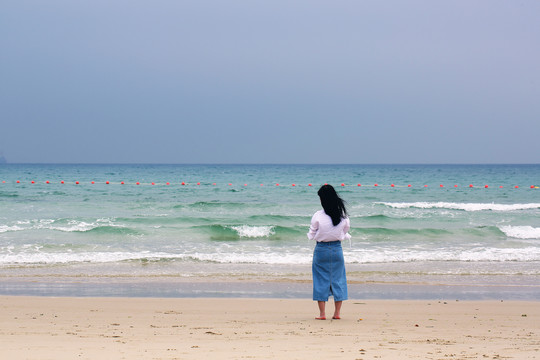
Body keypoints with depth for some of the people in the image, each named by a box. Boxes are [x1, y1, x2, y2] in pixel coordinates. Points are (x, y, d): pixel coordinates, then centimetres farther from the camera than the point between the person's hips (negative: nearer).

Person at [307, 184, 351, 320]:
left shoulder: (318, 216, -15)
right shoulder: (343, 215, -7)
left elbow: (312, 235, -5)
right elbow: (346, 231, 7)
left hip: (321, 249, -2)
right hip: (337, 249, 2)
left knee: (321, 280, 6)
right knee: (338, 278, 11)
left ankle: (322, 313, 6)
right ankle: (337, 313, 13)